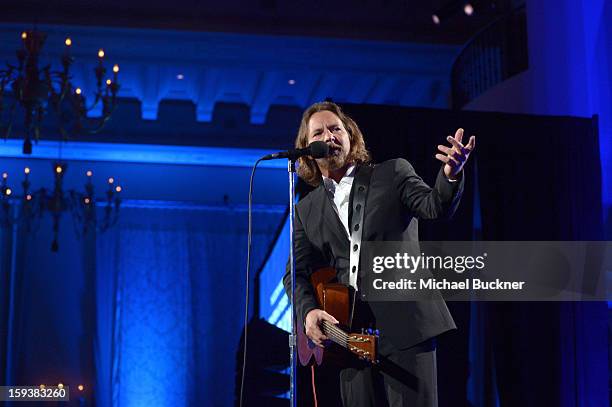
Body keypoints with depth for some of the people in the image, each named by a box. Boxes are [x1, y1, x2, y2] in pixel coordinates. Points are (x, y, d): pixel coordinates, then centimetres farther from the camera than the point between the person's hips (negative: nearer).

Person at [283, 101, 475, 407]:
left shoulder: (393, 174, 8)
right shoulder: (307, 211, 16)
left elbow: (437, 207, -6)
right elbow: (297, 273, 12)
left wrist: (451, 174, -28)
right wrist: (308, 310, -9)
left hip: (404, 325, -3)